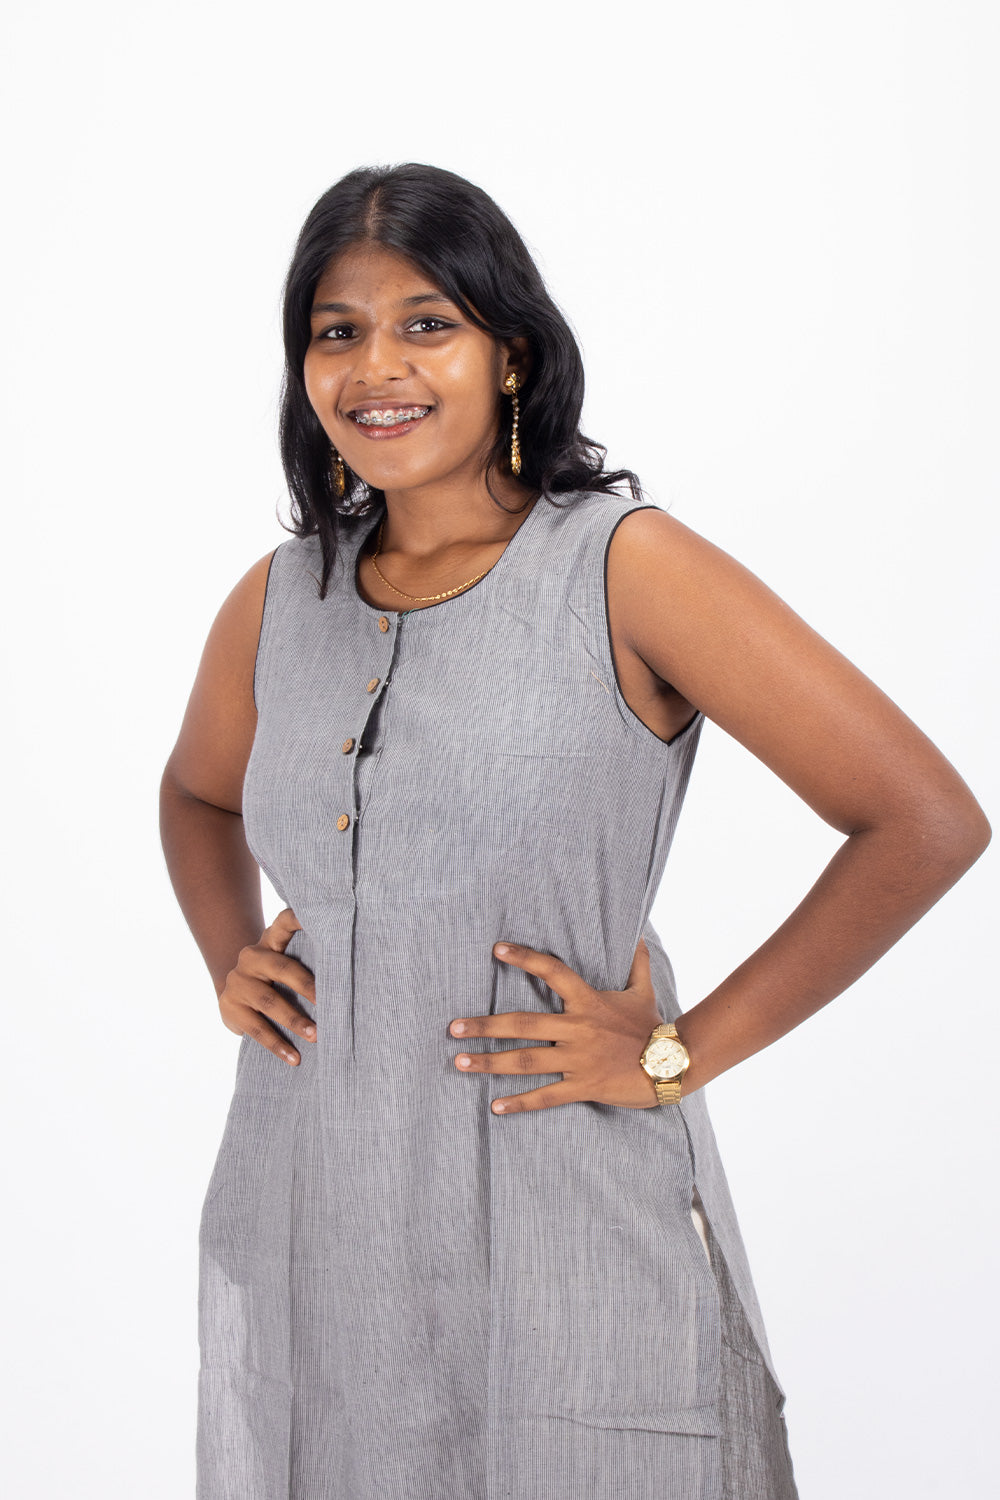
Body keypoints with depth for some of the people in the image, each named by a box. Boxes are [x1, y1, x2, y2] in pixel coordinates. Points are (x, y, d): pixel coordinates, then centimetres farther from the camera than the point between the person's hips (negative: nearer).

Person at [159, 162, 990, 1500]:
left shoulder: (624, 566, -11)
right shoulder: (279, 600, 4)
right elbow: (198, 795, 27)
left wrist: (682, 1050, -12)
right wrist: (231, 962, 8)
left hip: (567, 1229, -4)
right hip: (306, 1224, 5)